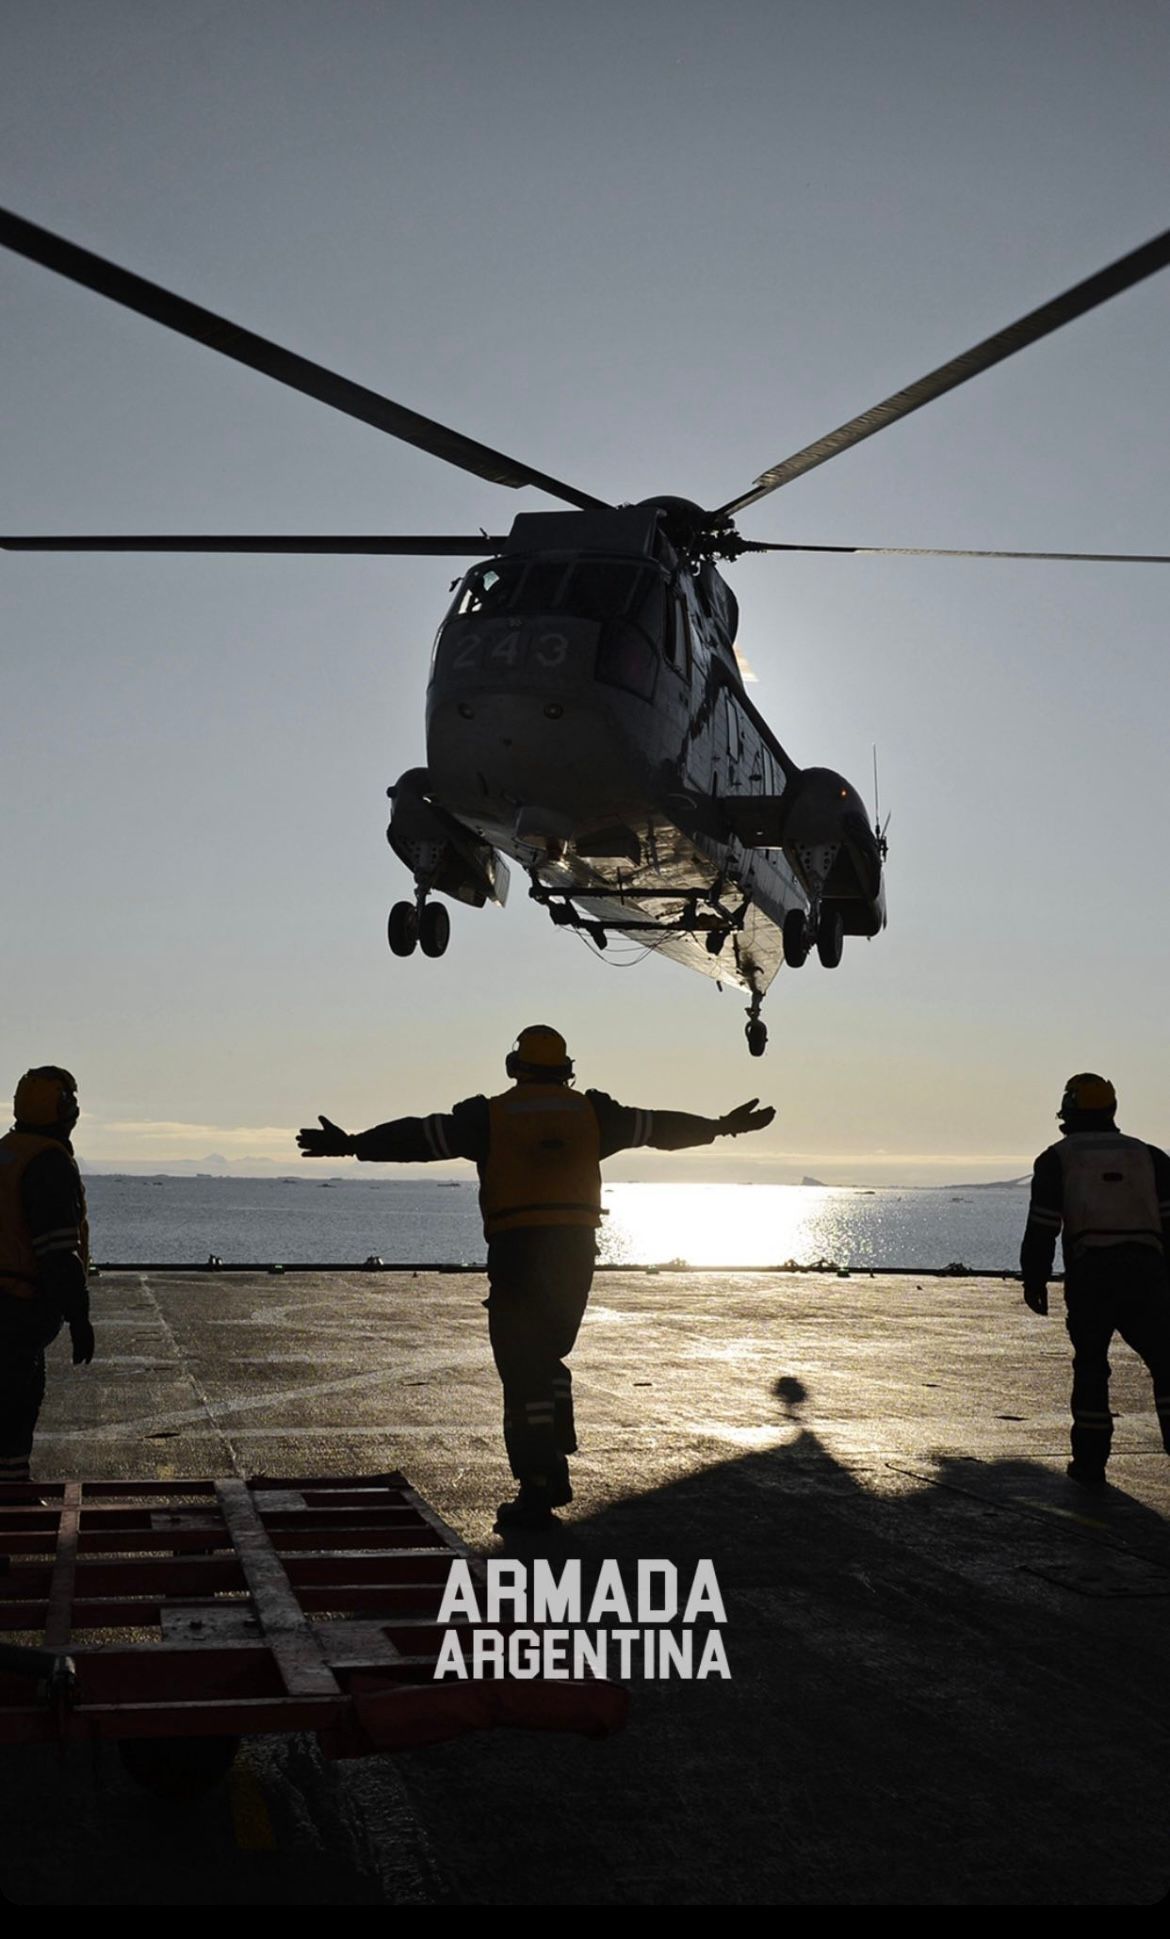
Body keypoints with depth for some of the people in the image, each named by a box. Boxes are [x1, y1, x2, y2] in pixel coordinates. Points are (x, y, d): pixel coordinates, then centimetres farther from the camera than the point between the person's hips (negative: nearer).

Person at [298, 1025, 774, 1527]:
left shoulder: (490, 1115, 3)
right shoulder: (591, 1112, 11)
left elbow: (421, 1136, -1)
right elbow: (658, 1126, 20)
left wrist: (354, 1145, 3)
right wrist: (722, 1126, 32)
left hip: (517, 1251, -4)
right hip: (576, 1251, 4)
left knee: (522, 1370, 0)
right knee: (548, 1359, 20)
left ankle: (537, 1491, -3)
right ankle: (554, 1474, 18)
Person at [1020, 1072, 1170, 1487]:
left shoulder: (1057, 1159, 10)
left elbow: (1042, 1227, 2)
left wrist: (1034, 1281, 7)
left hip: (1089, 1274, -1)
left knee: (1090, 1367, 10)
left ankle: (1090, 1463, 11)